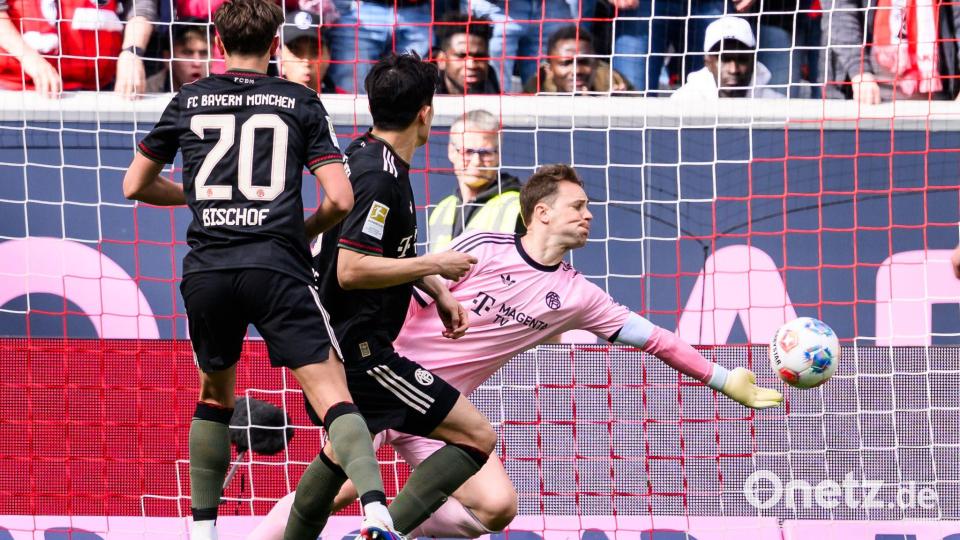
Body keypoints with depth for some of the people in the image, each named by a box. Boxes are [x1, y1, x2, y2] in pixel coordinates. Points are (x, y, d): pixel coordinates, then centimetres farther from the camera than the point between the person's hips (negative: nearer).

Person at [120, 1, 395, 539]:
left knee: (215, 397, 24)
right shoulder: (301, 101, 8)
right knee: (333, 397, -10)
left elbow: (135, 186, 23)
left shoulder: (189, 101, 13)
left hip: (206, 272, 3)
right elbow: (340, 199, 1)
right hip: (277, 268, -3)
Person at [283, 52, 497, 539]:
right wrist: (435, 266, -18)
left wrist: (438, 293, 19)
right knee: (477, 437, -12)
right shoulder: (380, 176, -20)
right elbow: (351, 270, -27)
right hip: (359, 349, -10)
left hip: (333, 343, 10)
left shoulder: (363, 152, 9)